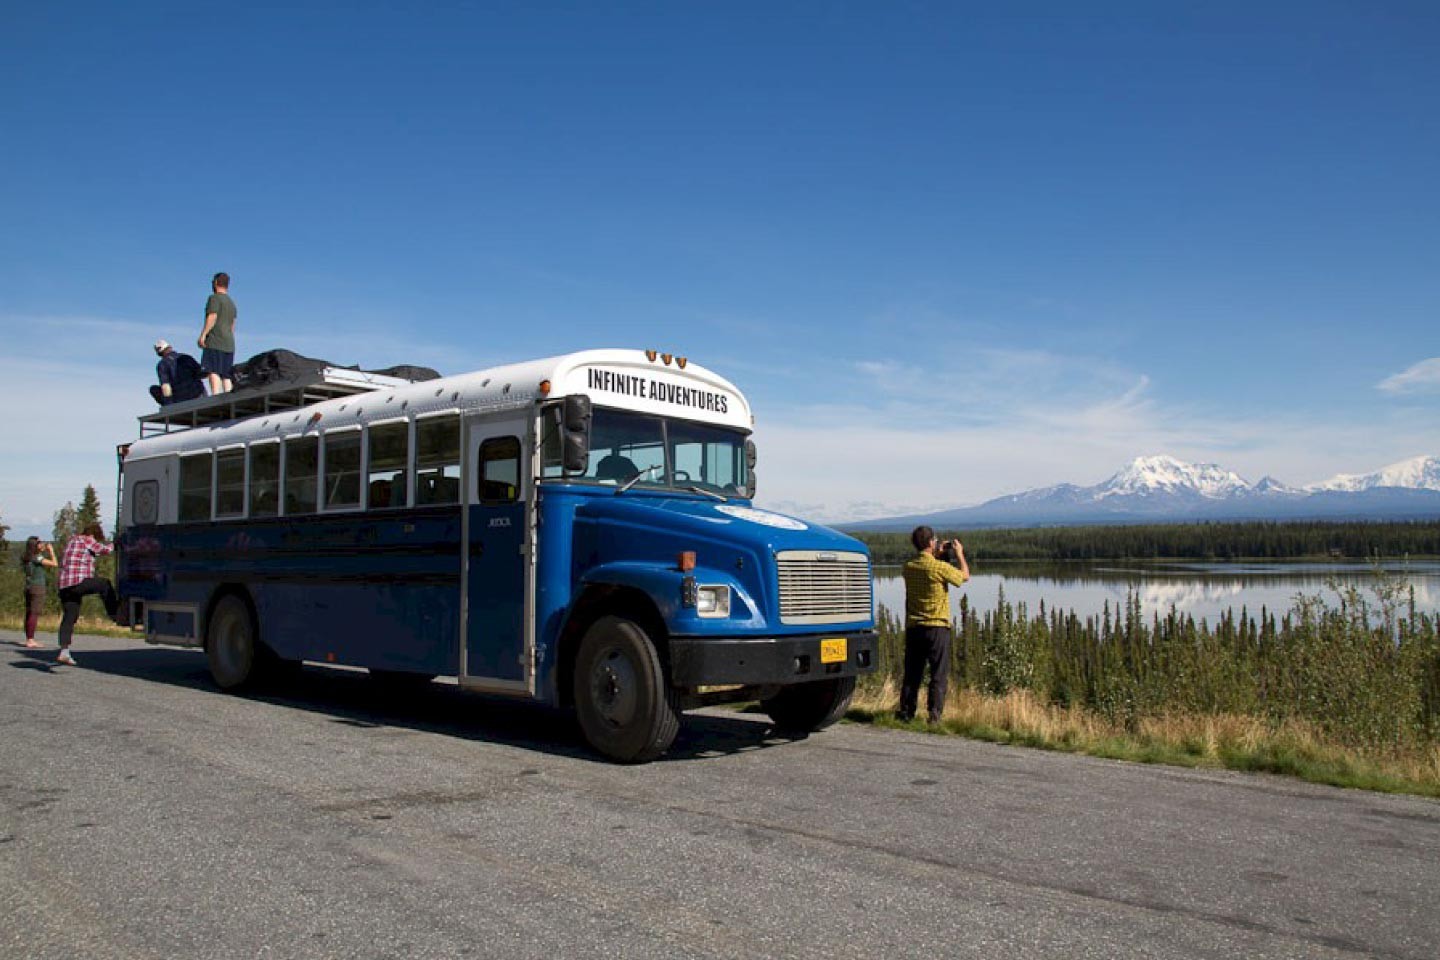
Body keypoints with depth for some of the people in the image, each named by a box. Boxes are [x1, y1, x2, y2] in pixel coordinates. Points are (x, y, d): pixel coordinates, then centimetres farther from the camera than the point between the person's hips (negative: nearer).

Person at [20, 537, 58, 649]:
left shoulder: (27, 558, 10)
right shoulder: (37, 558, -13)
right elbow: (54, 564, -15)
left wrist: (43, 551, 19)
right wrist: (51, 551, -5)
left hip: (28, 588, 8)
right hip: (38, 587, -8)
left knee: (29, 614, 10)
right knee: (35, 614, -8)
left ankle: (29, 639, 14)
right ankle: (30, 640, -10)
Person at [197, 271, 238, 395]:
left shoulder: (215, 298, -1)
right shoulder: (232, 303, 24)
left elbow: (212, 317, -12)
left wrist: (203, 334, -16)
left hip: (215, 342, -8)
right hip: (229, 344, 8)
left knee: (213, 371, -15)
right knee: (226, 375, 3)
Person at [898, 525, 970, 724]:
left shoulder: (908, 568, 3)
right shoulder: (940, 567, -14)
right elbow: (965, 576, 2)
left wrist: (937, 555, 26)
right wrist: (959, 554, 15)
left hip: (913, 627, 5)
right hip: (936, 626, -5)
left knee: (912, 673, 11)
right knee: (939, 674, 2)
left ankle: (906, 712, 12)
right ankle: (934, 714, -1)